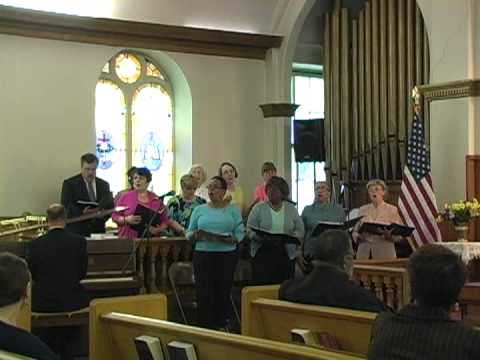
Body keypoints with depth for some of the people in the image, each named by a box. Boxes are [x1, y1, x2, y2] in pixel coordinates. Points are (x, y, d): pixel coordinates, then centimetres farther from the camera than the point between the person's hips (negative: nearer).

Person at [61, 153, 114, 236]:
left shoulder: (104, 185, 13)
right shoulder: (69, 183, 1)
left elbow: (110, 205, 9)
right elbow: (65, 206, -8)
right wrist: (82, 213, -25)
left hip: (98, 231, 3)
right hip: (76, 231, -3)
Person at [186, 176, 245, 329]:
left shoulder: (233, 210, 6)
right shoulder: (199, 209, 10)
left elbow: (240, 233, -1)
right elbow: (189, 233, 8)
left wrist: (229, 239, -20)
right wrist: (196, 235, -13)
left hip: (227, 255, -1)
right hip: (202, 254, 1)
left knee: (223, 291, 1)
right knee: (204, 292, -2)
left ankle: (221, 326, 11)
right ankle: (205, 327, 5)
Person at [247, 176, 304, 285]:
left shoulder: (291, 209, 10)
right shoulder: (258, 208, 5)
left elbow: (300, 231, 6)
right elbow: (250, 230, -2)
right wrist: (263, 239, -19)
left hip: (286, 254, 1)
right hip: (262, 253, -1)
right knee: (261, 285, -5)